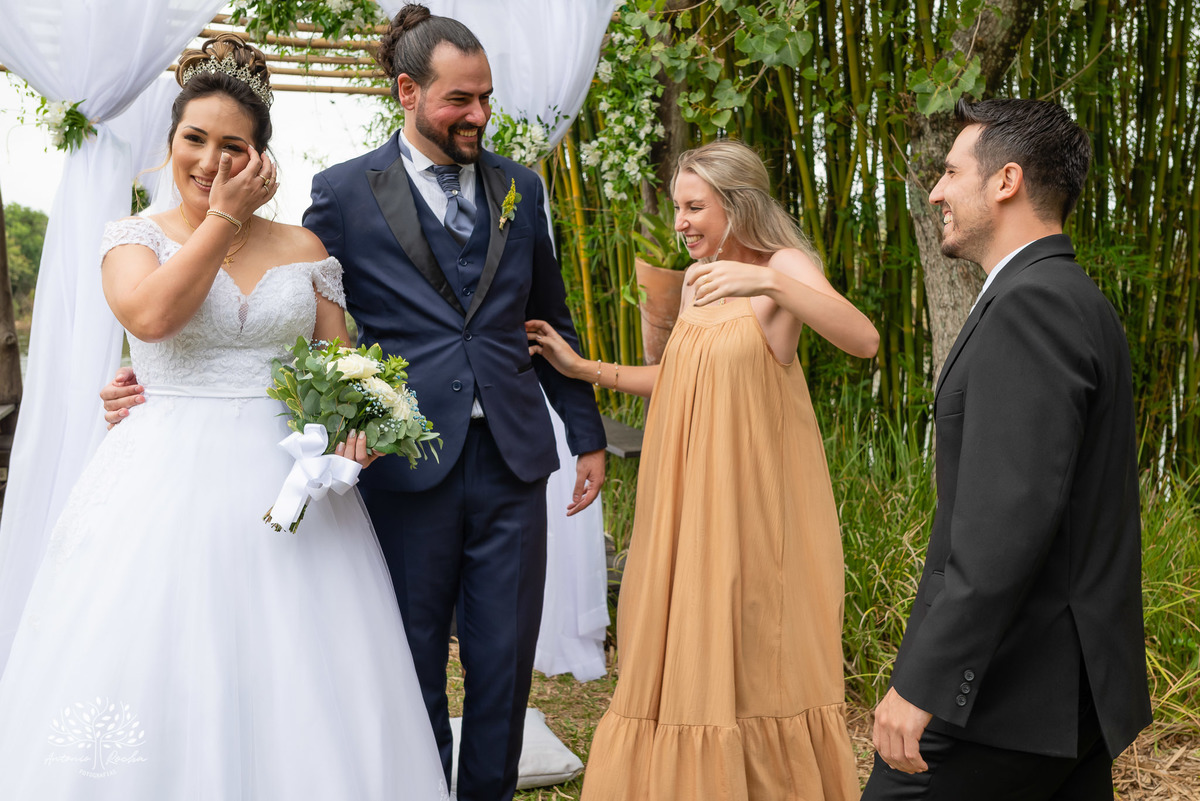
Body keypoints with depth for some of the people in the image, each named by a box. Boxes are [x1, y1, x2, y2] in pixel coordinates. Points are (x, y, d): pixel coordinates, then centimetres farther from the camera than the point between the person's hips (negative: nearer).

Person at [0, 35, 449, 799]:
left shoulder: (303, 247, 10)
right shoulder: (136, 236, 5)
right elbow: (150, 314, -16)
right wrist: (222, 218, -7)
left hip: (287, 487, 2)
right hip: (168, 487, -2)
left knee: (293, 702, 3)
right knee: (158, 691, -1)